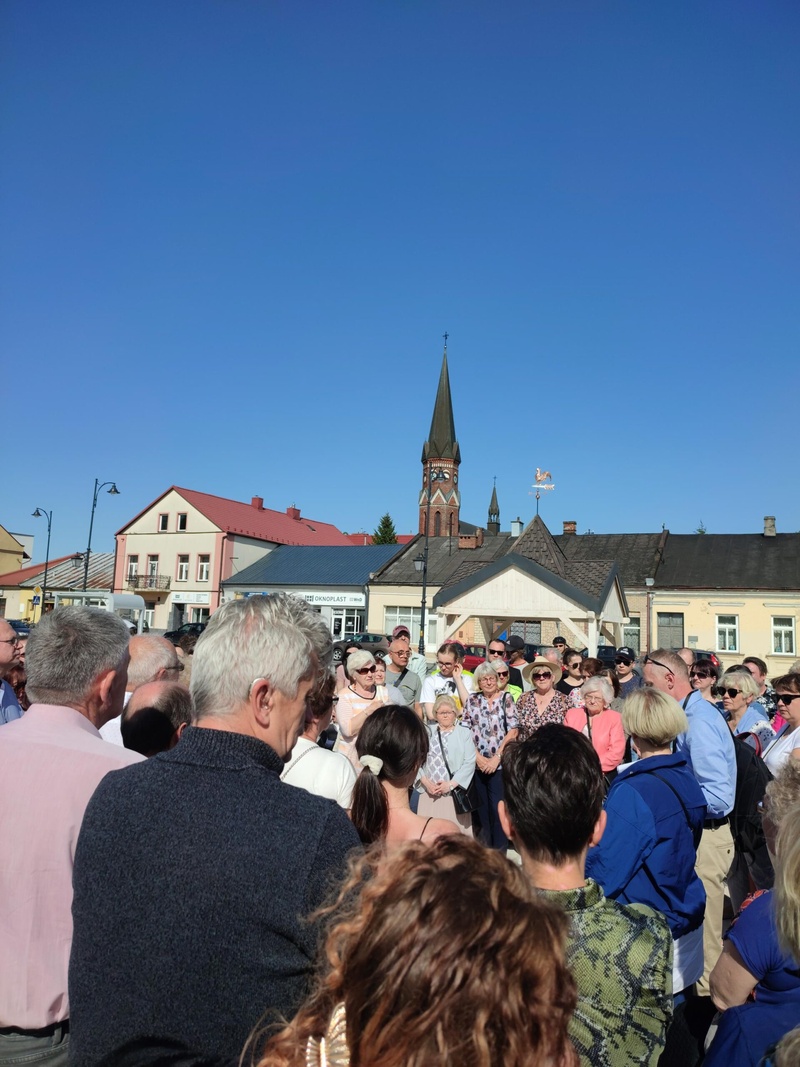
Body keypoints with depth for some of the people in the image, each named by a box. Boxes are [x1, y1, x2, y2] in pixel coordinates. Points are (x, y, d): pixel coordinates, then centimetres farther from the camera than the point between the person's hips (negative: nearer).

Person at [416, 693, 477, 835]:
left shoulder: (464, 733, 5)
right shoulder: (426, 732, 11)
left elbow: (469, 763, -4)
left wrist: (451, 784, -10)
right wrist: (426, 782, -7)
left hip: (454, 793, -1)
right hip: (429, 792, 2)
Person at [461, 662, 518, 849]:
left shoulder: (506, 699, 0)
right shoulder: (472, 700, 7)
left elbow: (513, 731, -6)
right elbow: (465, 730, 4)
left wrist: (496, 757, -10)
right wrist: (478, 757, -6)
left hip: (499, 763, -2)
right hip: (477, 763, 3)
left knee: (498, 806, -4)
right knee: (480, 806, 10)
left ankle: (499, 849, 10)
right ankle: (482, 846, 24)